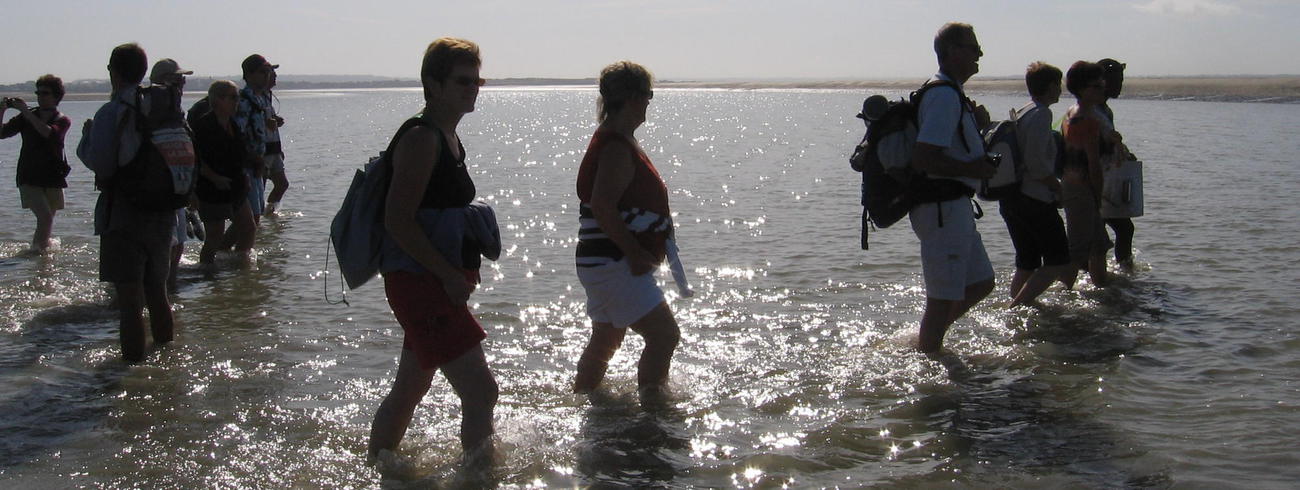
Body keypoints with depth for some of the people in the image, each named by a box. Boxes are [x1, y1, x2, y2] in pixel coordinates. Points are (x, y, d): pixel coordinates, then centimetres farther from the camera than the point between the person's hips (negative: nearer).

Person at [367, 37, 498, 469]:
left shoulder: (447, 137, 15)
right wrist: (450, 276, -20)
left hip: (435, 282, 10)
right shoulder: (421, 139, -15)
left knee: (409, 389, 20)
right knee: (480, 391, -14)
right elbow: (397, 220, -21)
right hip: (419, 282, -10)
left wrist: (462, 271, 15)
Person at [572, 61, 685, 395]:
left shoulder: (613, 141, 16)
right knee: (665, 335, -10)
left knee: (605, 342, 19)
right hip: (614, 265, -11)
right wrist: (636, 254, -24)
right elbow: (601, 205, -27)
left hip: (605, 264, 11)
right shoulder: (617, 147, -17)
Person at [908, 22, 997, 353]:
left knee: (981, 282, 17)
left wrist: (977, 122, 13)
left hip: (953, 207, 11)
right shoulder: (945, 96, -17)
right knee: (944, 297, -3)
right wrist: (973, 169, -17)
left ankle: (926, 339, 25)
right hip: (943, 208, -11)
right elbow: (922, 158, -26)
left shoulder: (953, 95, 17)